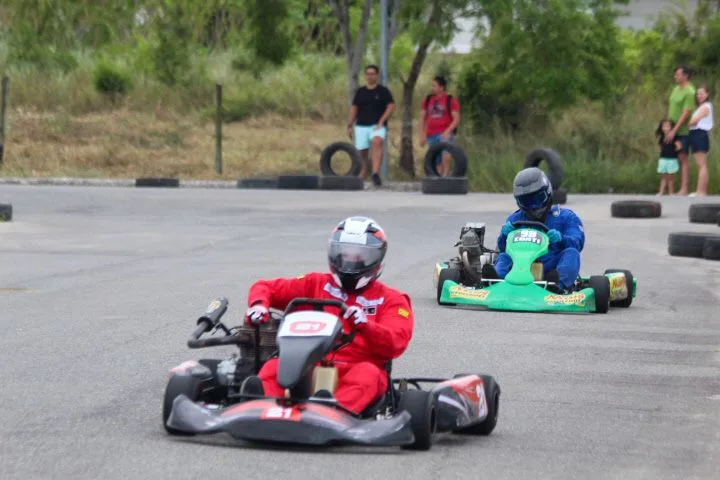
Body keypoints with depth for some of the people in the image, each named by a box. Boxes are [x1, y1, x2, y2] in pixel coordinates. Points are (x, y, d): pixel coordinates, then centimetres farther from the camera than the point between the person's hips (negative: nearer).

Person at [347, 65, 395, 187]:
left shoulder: (383, 91, 4)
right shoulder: (360, 92, 14)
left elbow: (391, 106, -2)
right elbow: (354, 109, 17)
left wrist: (381, 121, -12)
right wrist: (350, 126, 12)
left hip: (377, 126, -4)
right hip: (361, 126, 4)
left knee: (377, 142, -32)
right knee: (362, 153, 3)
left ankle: (376, 173, -43)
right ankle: (361, 177, 17)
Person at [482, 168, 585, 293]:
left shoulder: (566, 217, 15)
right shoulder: (515, 219, 22)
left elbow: (577, 242, -1)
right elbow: (502, 247, 12)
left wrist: (561, 240, -24)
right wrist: (505, 235, -12)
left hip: (554, 268, -2)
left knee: (571, 253, -27)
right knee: (504, 257, -21)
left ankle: (559, 283, -57)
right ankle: (497, 276, -56)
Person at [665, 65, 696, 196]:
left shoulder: (689, 92, -14)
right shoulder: (676, 89, 13)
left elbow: (686, 114, -18)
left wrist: (674, 131, -20)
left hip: (682, 131, -8)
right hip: (673, 130, 8)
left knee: (683, 159, -7)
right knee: (674, 159, 6)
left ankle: (684, 189, -7)